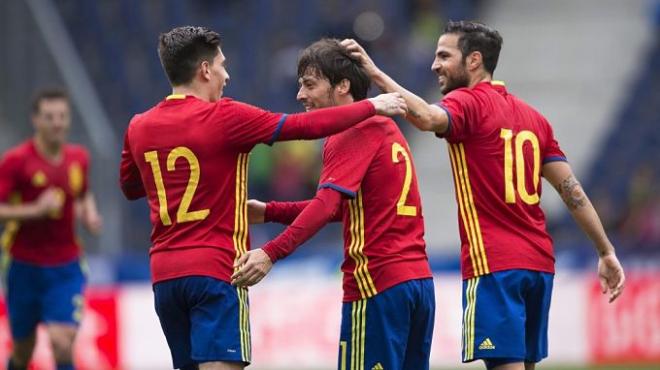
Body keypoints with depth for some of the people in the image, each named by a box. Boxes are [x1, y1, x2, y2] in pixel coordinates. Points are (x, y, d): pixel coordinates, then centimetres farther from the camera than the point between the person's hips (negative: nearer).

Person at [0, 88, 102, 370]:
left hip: (66, 269, 2)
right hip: (25, 268, -1)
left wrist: (90, 214, 3)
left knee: (62, 343, -16)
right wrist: (36, 209, -26)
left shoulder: (78, 158, 3)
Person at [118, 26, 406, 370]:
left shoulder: (139, 127, 8)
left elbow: (129, 187, 26)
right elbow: (307, 126, -5)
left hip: (164, 274, 6)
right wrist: (372, 106, 6)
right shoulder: (223, 117, -8)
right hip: (214, 270, -6)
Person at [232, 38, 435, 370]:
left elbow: (327, 205, -24)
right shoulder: (383, 126, 18)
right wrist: (270, 212, 17)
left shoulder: (353, 133, -10)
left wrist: (271, 253, -33)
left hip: (378, 283, -9)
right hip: (418, 278, 9)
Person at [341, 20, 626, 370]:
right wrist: (607, 252, 14)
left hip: (494, 265, -8)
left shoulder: (468, 103, -6)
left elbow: (428, 118, -29)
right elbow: (572, 190, 12)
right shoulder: (533, 117, 16)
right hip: (539, 263, 8)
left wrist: (374, 72, -31)